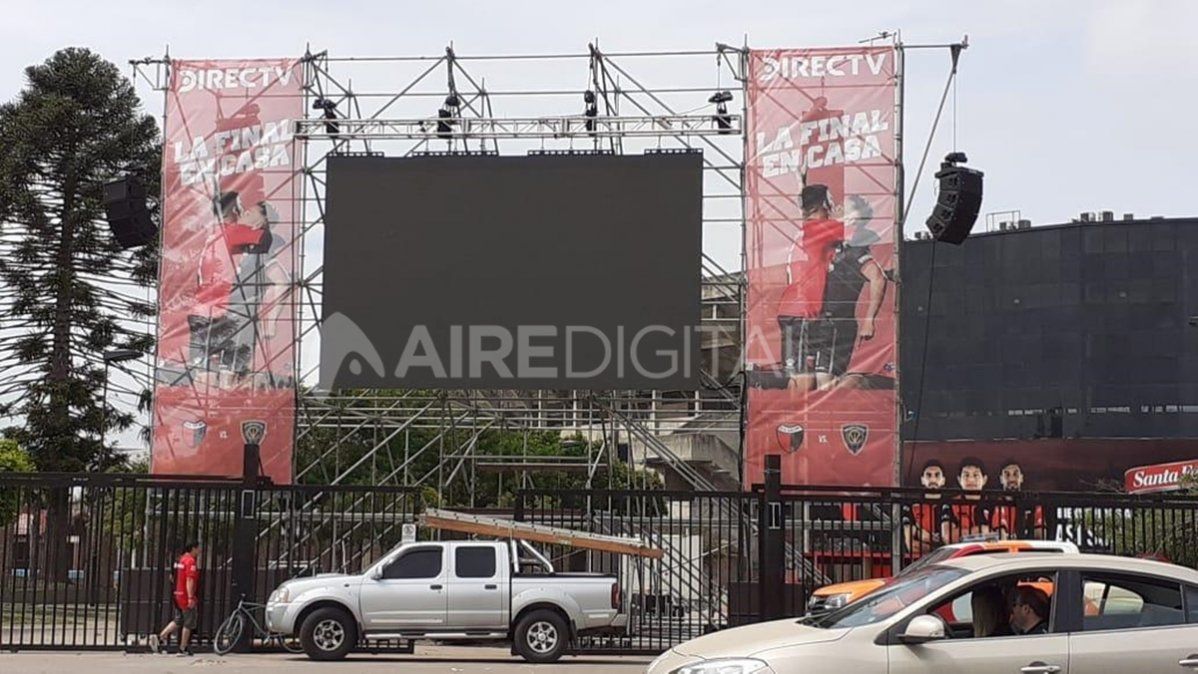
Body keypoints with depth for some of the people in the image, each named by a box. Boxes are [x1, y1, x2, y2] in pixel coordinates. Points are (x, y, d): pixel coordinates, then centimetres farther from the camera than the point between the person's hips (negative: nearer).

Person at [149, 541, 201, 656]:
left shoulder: (180, 560, 14)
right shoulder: (191, 561, -15)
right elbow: (189, 580, -23)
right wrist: (190, 597, -27)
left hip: (178, 596, 9)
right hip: (186, 597, -9)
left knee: (177, 621, 16)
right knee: (189, 623, 3)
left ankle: (159, 638, 1)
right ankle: (183, 649, 8)